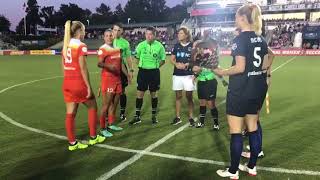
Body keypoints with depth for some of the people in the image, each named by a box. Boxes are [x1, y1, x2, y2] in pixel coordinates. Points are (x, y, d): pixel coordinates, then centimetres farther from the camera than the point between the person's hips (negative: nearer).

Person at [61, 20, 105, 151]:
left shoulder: (66, 45, 10)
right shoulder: (81, 46, -13)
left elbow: (63, 66, 12)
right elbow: (83, 68, -17)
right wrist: (89, 87, -13)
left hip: (67, 83, 7)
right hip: (79, 83, -7)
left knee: (70, 113, 9)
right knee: (92, 107, 13)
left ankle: (72, 143, 17)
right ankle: (93, 137, 23)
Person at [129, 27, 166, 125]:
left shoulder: (159, 46, -4)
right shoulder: (141, 45, -1)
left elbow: (163, 60, 6)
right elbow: (137, 58, 12)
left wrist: (155, 66, -1)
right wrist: (142, 65, 4)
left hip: (154, 72, -1)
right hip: (143, 71, 1)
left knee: (153, 94, 9)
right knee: (140, 94, 2)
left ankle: (154, 116, 24)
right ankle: (137, 116, 13)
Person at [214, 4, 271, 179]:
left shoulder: (240, 39, -15)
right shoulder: (261, 39, 8)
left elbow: (240, 68, -21)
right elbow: (265, 65, 12)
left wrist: (222, 72, -7)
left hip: (240, 91, -8)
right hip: (257, 90, 8)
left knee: (235, 132, 2)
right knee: (253, 129, 16)